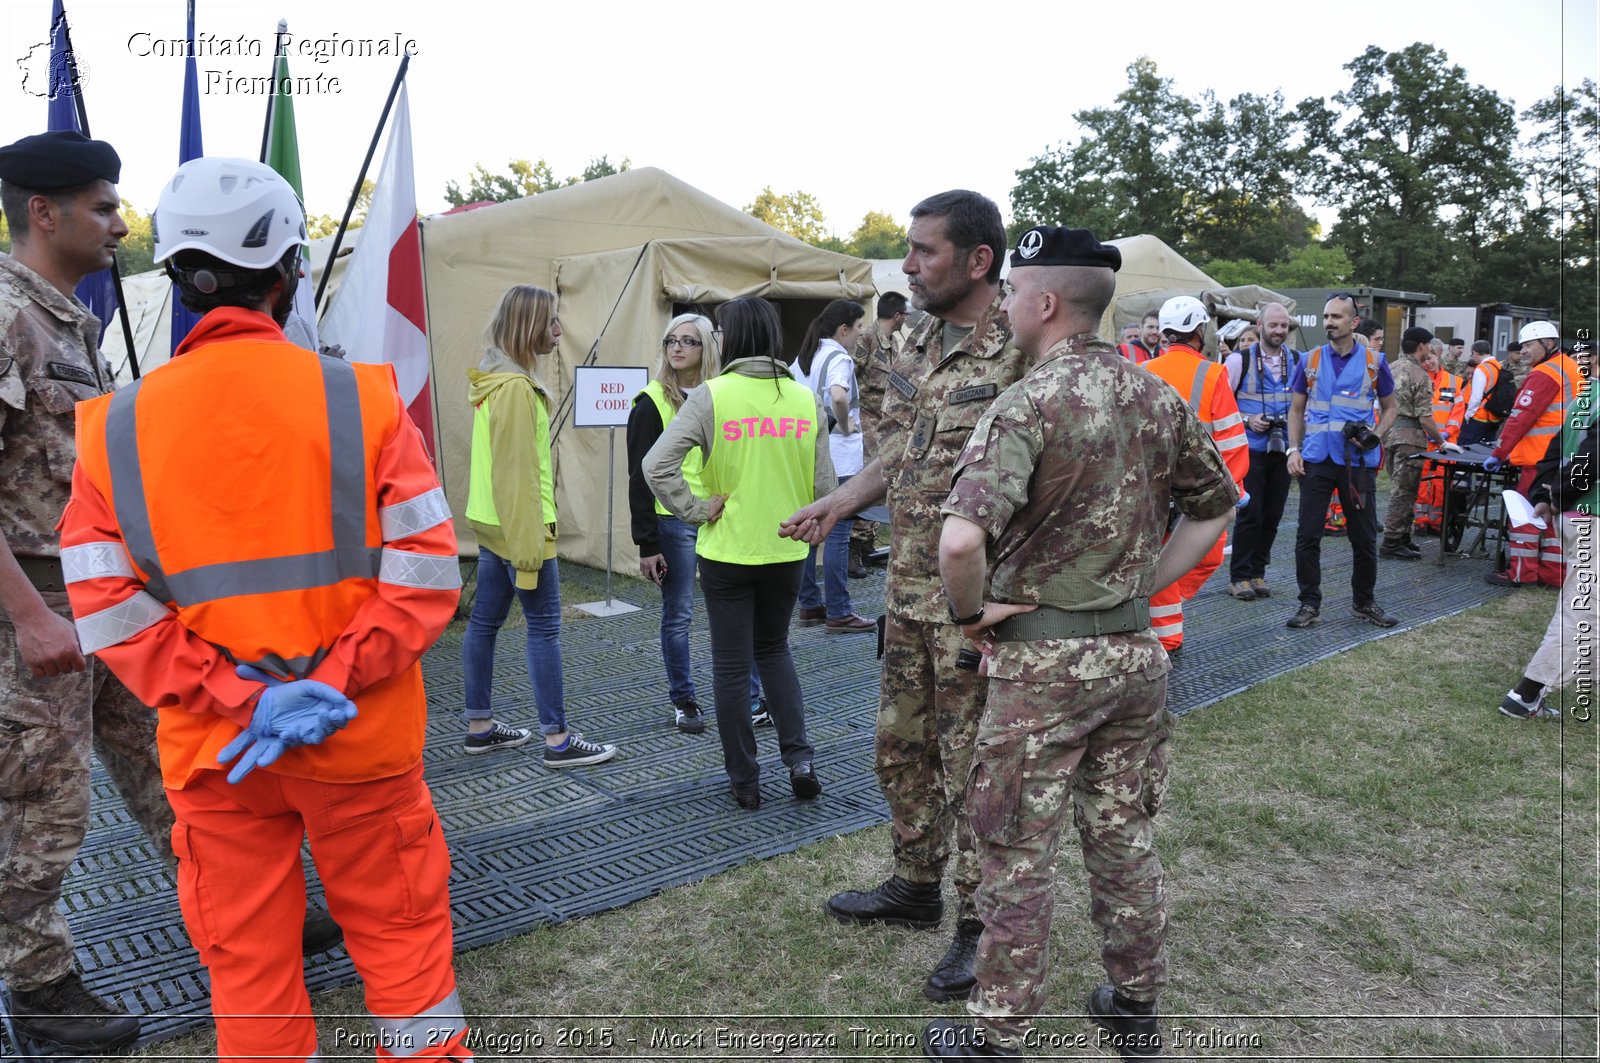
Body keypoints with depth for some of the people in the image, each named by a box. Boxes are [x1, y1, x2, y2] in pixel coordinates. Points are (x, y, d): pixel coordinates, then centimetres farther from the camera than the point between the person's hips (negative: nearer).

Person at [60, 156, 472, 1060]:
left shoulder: (117, 429, -2)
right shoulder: (361, 399, -9)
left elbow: (108, 607, -7)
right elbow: (427, 572, -15)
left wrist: (238, 699, -9)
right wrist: (331, 685, -15)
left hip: (212, 750, 2)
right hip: (363, 743, -2)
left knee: (249, 965, 17)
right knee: (400, 933, 17)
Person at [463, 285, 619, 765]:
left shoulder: (497, 380, 14)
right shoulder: (515, 386, -18)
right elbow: (516, 470, -21)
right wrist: (527, 541, -21)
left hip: (492, 523, 10)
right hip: (518, 524, -10)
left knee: (484, 621, 13)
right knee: (544, 626, -4)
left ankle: (480, 726, 23)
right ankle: (557, 739, 2)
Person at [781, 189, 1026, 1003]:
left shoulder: (1019, 353, -18)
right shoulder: (919, 343, 8)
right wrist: (838, 502, 14)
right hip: (909, 591, 8)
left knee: (974, 768, 6)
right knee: (901, 747, 20)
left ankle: (981, 924, 25)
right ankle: (916, 887, 41)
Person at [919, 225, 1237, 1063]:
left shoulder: (1027, 405, -19)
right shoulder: (1158, 397, 3)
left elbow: (960, 540, -33)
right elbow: (1216, 509, 14)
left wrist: (971, 612, -15)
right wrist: (1143, 588, 12)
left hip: (1043, 658, -7)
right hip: (1135, 650, 7)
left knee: (1017, 854, 7)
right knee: (1124, 835, 20)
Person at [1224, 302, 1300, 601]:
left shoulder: (1298, 360, 7)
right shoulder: (1240, 359, -5)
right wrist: (1247, 420, -14)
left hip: (1283, 449, 4)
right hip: (1251, 449, -4)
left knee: (1272, 514, 7)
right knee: (1250, 514, -6)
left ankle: (1257, 573, 19)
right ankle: (1239, 576, 5)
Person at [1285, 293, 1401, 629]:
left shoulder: (1374, 361, 2)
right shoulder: (1311, 360, 5)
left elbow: (1389, 408, 11)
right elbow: (1296, 409, 10)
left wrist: (1376, 435, -8)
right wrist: (1293, 450, -2)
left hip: (1359, 461, 0)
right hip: (1316, 460, 1)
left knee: (1364, 537, 8)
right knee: (1307, 536, -1)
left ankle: (1364, 602, 24)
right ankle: (1310, 604, 11)